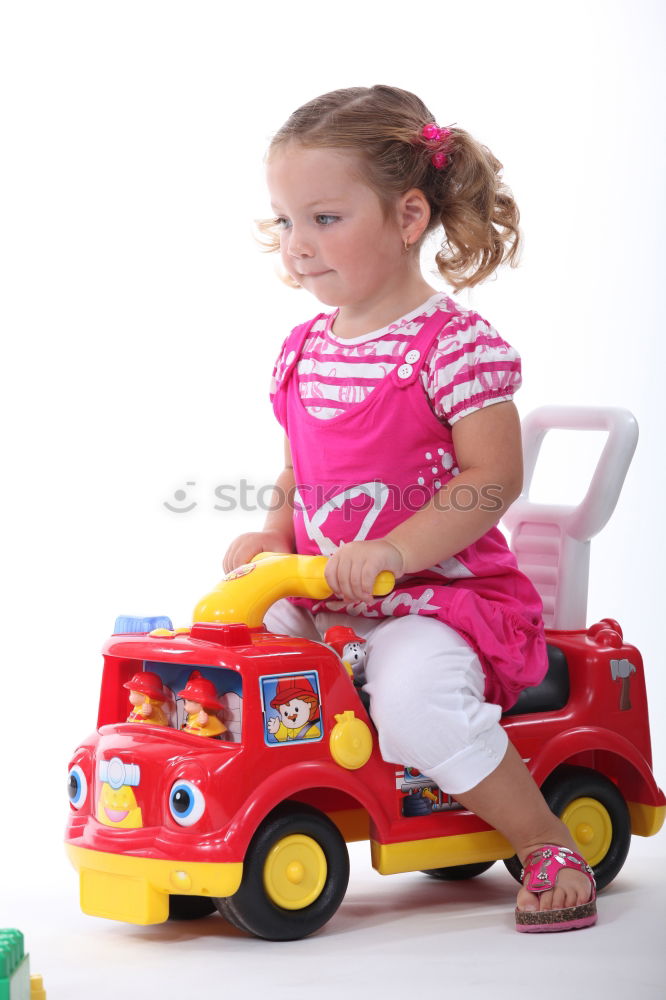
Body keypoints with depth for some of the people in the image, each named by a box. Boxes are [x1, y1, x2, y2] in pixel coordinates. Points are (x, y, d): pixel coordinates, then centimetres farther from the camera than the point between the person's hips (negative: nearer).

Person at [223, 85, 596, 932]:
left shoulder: (456, 342, -12)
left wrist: (389, 555, -28)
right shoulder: (304, 350, 11)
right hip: (320, 602, 7)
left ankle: (548, 844, -12)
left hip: (445, 591, -7)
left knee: (413, 690, -33)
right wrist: (273, 536, 0)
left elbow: (493, 478, -18)